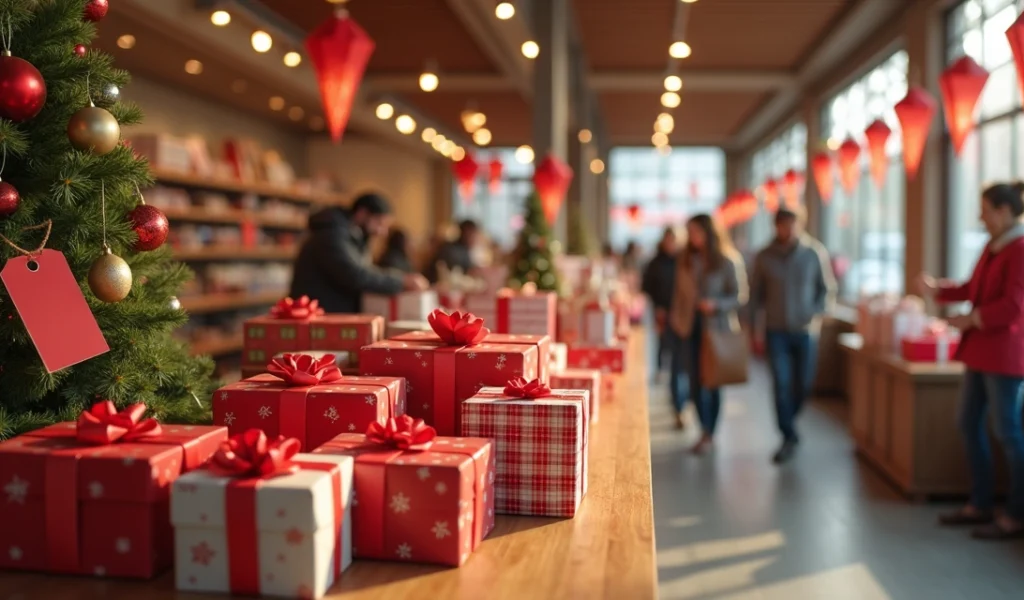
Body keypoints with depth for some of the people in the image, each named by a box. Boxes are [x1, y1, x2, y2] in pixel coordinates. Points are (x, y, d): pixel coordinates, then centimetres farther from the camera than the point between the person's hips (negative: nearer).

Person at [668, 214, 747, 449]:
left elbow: (739, 295, -7)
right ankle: (705, 428, 18)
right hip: (691, 326, 4)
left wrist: (716, 304, -21)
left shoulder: (728, 260, -7)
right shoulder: (686, 259, 7)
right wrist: (676, 317, 8)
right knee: (695, 380, 3)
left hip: (717, 328, -4)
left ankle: (709, 436, 12)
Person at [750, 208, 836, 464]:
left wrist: (816, 314, -9)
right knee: (781, 384, -7)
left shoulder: (815, 253, -3)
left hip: (806, 330, 0)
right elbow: (756, 294, 8)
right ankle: (789, 437, 2)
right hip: (776, 331, 0)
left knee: (803, 384, 8)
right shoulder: (764, 257, 0)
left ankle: (788, 422, 34)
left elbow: (828, 288, 4)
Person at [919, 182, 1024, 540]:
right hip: (980, 350, 9)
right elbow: (973, 290, 20)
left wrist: (970, 319, -15)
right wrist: (936, 290, 8)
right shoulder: (992, 246, 12)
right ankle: (980, 504, 23)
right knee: (969, 424, 13)